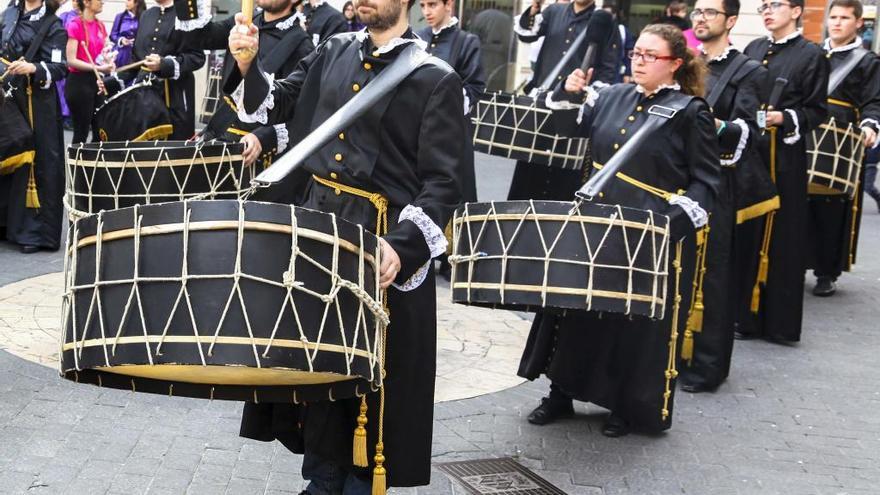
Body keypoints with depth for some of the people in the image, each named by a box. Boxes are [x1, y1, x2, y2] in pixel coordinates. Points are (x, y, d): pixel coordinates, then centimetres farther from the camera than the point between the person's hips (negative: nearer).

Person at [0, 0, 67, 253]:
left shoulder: (53, 25, -4)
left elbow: (59, 68, -12)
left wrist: (33, 68, -28)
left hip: (36, 103, -5)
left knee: (37, 163, -5)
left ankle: (35, 232, 0)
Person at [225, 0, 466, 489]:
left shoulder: (436, 79, -10)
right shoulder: (334, 51, 9)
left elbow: (442, 183, -14)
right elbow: (278, 103, 18)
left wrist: (401, 245, -28)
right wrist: (247, 65, -2)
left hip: (382, 241, -6)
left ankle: (360, 481, 24)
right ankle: (321, 479, 32)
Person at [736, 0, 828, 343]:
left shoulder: (811, 55, -1)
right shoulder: (753, 50, 14)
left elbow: (817, 111, -3)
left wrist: (785, 119, -18)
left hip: (784, 157, -5)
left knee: (781, 238, -1)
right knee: (746, 234, 6)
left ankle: (780, 322, 8)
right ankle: (745, 314, 16)